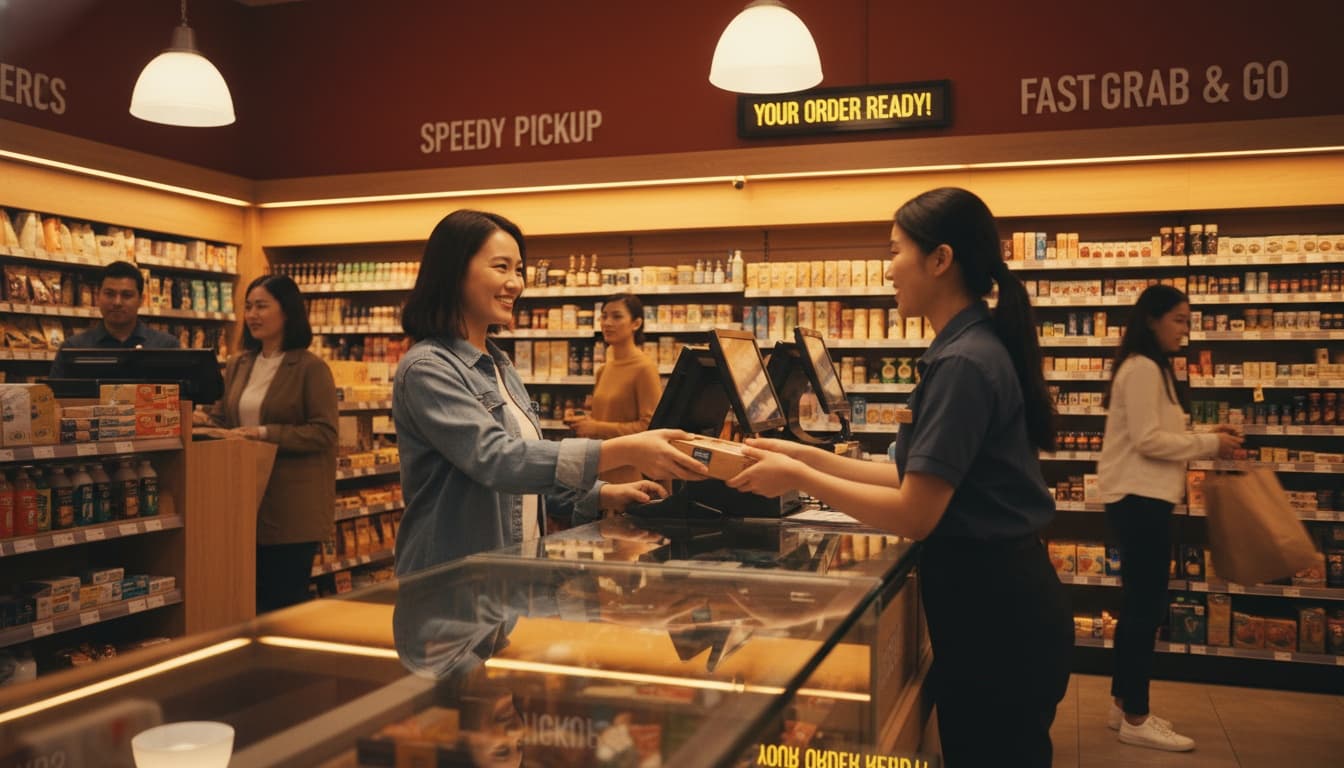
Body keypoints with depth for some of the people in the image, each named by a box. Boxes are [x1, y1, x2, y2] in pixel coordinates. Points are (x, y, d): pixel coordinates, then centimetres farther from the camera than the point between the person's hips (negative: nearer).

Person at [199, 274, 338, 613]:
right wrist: (203, 421, -5)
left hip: (292, 506, -6)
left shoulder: (311, 368, -10)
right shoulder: (238, 365, 11)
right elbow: (222, 416, 17)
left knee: (285, 601, 4)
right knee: (251, 598, 15)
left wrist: (266, 434, -22)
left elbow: (324, 433, -15)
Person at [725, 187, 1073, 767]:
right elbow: (919, 479, 10)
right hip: (994, 594, 10)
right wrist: (808, 456, 7)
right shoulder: (976, 348, 10)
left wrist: (798, 478, -13)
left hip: (992, 609, -10)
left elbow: (914, 514, -22)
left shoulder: (962, 363, -22)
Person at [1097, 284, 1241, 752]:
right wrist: (1210, 444, -11)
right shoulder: (1143, 368, -13)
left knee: (1138, 605, 14)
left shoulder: (1149, 368, 19)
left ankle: (1123, 705, 23)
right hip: (1139, 498, -11)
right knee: (1146, 608, -5)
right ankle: (1135, 719, 2)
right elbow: (1147, 440, -20)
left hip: (1141, 496, 11)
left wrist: (1204, 439, 6)